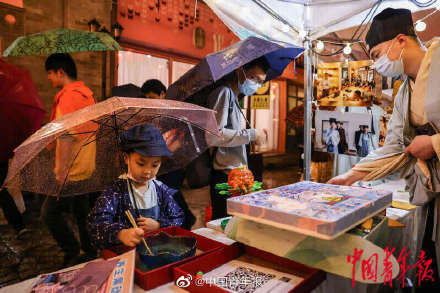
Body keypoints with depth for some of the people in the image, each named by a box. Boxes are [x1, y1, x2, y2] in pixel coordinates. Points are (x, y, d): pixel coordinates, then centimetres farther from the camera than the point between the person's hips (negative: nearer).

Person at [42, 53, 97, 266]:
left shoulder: (69, 95, -17)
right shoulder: (86, 93, 13)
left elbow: (65, 135, -25)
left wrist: (61, 169, -25)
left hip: (71, 171, -10)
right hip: (86, 167, 10)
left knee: (50, 212, 0)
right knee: (81, 211, 18)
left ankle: (73, 255, 8)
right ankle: (90, 252, 29)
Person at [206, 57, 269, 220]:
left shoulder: (234, 97, 22)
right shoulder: (224, 92, -10)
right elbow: (214, 135, -23)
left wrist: (255, 136, 13)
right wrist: (251, 134, -15)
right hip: (225, 176, -10)